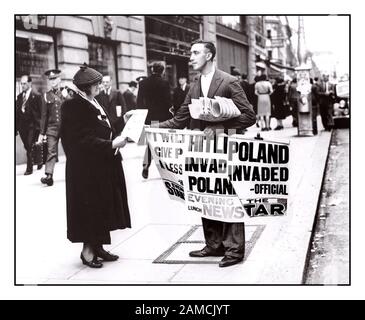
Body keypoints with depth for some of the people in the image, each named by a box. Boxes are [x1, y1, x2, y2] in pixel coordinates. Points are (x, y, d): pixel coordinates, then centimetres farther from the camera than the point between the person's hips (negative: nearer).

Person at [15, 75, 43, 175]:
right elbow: (17, 112, 11)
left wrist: (40, 125, -10)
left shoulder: (36, 96, -5)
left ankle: (29, 168, -1)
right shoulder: (19, 96, 12)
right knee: (27, 147, 11)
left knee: (30, 147, -7)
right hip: (22, 126, 6)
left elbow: (41, 113, -7)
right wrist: (16, 127, 7)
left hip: (32, 126, -6)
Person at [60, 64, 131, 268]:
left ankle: (98, 247, 22)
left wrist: (117, 141, -2)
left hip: (104, 165, 9)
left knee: (102, 207, 12)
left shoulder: (95, 103, 11)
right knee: (91, 207, -1)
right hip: (87, 168, -9)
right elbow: (83, 139, -21)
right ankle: (88, 251, 11)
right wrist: (111, 144, -22)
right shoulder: (73, 107, -14)